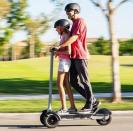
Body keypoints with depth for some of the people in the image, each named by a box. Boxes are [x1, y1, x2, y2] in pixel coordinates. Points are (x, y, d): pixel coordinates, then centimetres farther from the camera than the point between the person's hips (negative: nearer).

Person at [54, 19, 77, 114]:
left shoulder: (66, 36, -13)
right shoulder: (64, 36, 16)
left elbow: (68, 51, -21)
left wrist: (58, 52, -11)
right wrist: (58, 51, 6)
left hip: (64, 61, -10)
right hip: (65, 61, 10)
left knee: (60, 84, -7)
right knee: (66, 84, 10)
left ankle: (64, 108, -8)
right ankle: (72, 107, 12)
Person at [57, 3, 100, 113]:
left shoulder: (80, 22, -9)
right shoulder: (74, 23, 22)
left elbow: (74, 38, -18)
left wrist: (60, 47, -23)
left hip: (80, 56, -10)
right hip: (74, 57, 10)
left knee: (84, 81, -3)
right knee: (74, 81, 8)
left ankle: (89, 105, 6)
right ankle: (93, 101, 14)